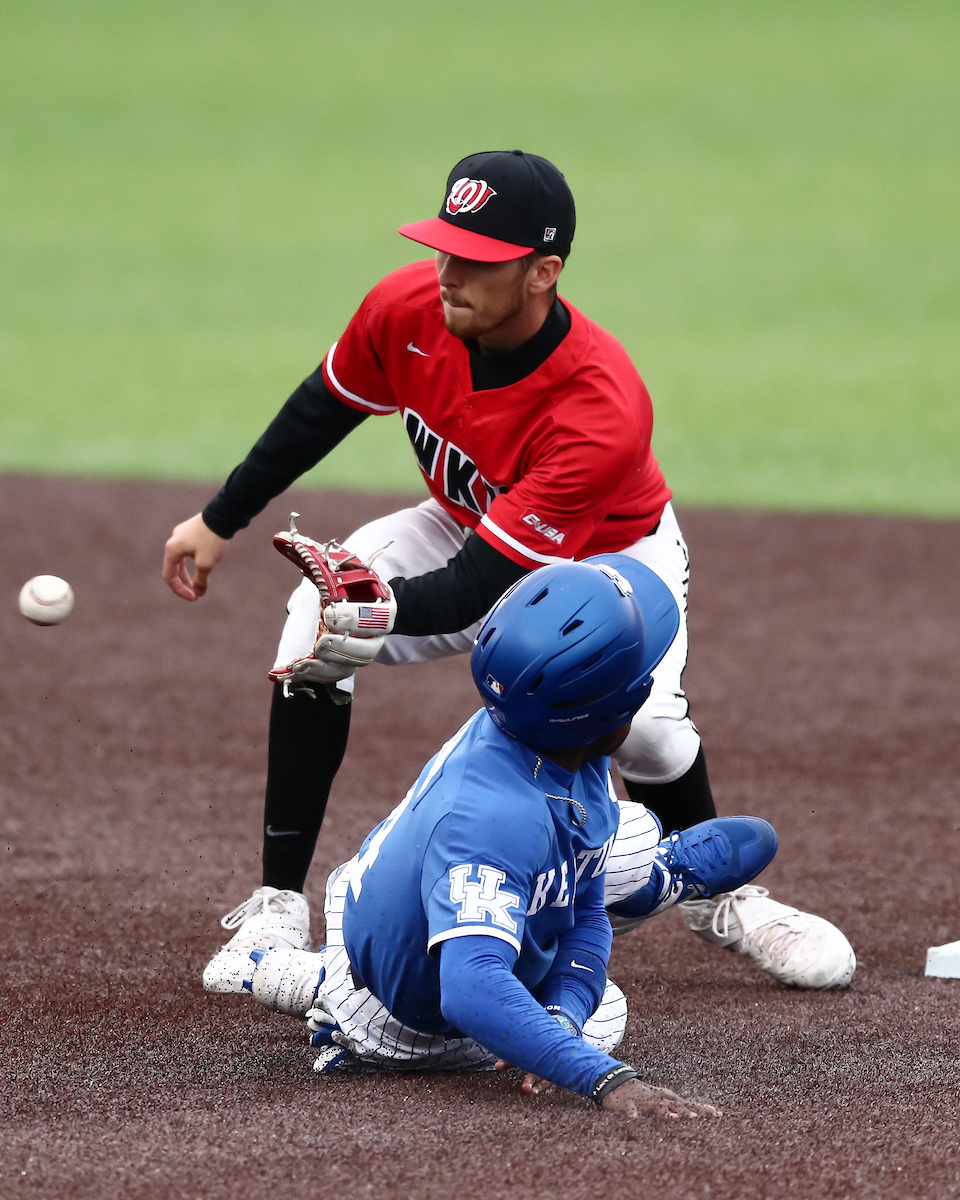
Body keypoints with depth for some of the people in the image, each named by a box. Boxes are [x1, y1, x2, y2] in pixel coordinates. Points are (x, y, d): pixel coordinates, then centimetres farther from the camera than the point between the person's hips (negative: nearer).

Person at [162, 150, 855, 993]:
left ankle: (716, 897, 8)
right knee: (318, 613, -21)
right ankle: (279, 908, -14)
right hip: (467, 528, 4)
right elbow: (323, 410, -4)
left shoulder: (605, 408, -42)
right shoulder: (409, 308, -27)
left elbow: (478, 587, -41)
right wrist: (220, 522, 3)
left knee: (639, 723, -28)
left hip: (611, 556, -4)